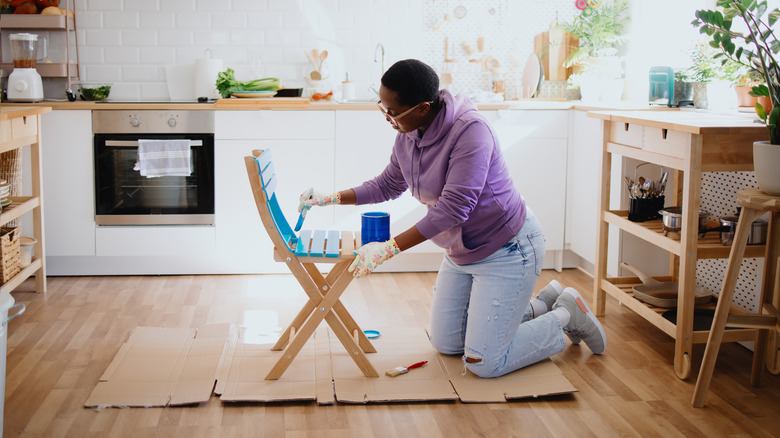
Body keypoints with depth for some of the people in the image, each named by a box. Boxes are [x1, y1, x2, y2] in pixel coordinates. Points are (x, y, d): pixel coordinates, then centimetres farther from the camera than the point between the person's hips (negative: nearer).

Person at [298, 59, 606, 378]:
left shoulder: (470, 130, -29)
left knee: (483, 363, -10)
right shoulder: (407, 138, -3)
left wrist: (389, 248, -35)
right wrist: (331, 198, 8)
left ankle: (565, 316, 13)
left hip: (508, 250, -9)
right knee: (446, 344, 16)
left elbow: (453, 207, -34)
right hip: (461, 252, 9)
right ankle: (542, 306, 26)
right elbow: (388, 185, 16)